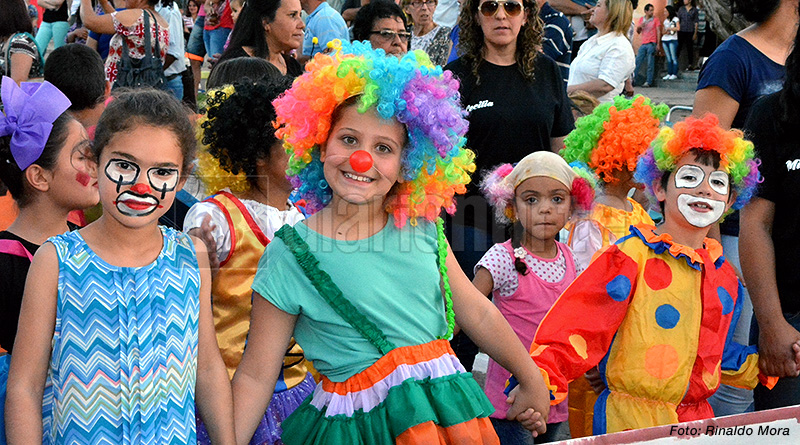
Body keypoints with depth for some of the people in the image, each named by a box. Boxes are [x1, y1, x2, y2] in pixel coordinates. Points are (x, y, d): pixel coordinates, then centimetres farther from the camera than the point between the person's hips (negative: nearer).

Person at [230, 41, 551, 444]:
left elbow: (478, 314, 12)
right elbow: (255, 377, -8)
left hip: (447, 410, 4)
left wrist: (532, 381, 19)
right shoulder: (290, 254, -10)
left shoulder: (422, 229, 2)